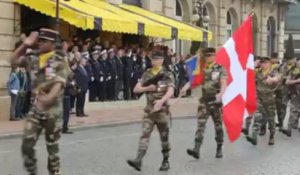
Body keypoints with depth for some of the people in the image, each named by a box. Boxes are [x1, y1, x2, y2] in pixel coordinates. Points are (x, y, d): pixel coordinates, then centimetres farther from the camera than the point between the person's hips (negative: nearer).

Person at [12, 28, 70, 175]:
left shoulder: (60, 61, -8)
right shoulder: (34, 59, 8)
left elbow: (59, 83, -19)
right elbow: (14, 60, 18)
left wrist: (49, 98, -35)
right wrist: (26, 44, 6)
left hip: (52, 110, -4)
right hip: (35, 109, 5)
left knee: (52, 146, 7)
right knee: (27, 144, -3)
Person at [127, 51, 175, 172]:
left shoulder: (167, 75, -5)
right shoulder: (146, 74, 9)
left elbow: (170, 92, -19)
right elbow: (136, 89, 8)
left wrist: (161, 101, -36)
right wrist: (148, 88, -9)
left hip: (162, 110, -3)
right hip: (149, 110, 3)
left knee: (164, 137, 7)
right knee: (145, 135, -7)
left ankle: (166, 161, 19)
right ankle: (138, 161, -16)